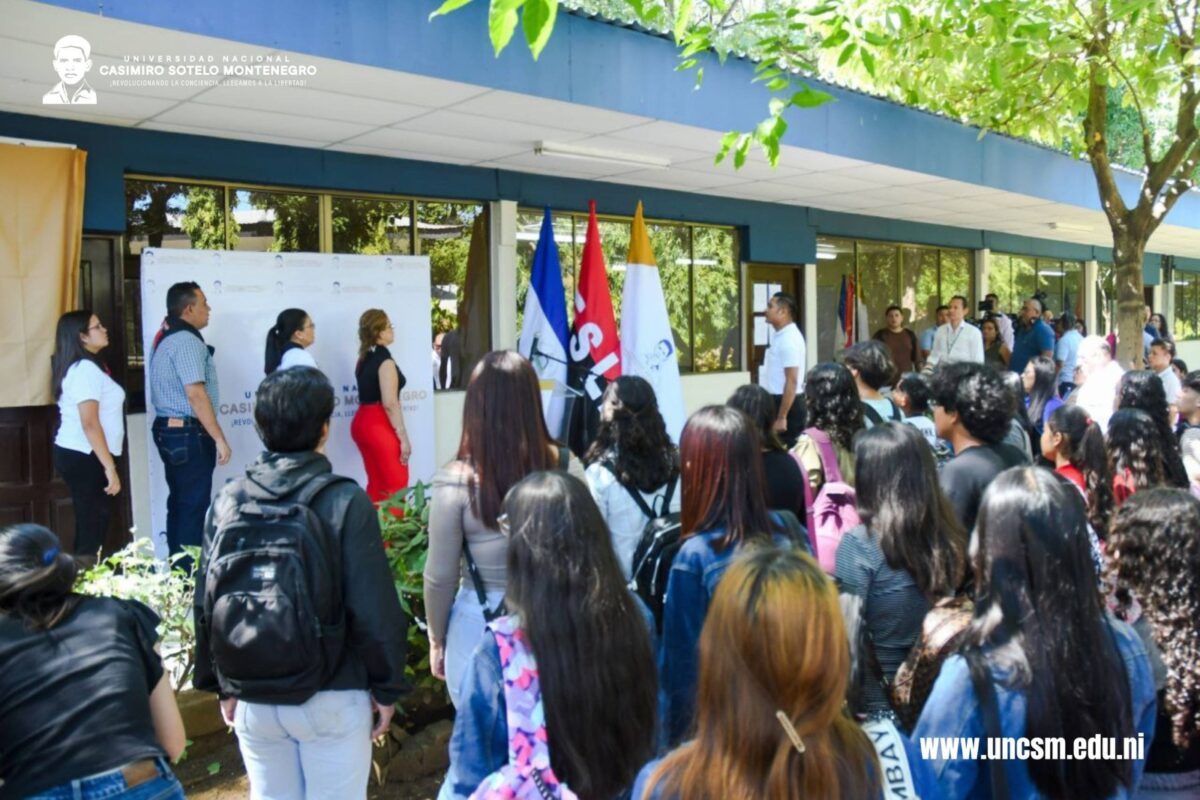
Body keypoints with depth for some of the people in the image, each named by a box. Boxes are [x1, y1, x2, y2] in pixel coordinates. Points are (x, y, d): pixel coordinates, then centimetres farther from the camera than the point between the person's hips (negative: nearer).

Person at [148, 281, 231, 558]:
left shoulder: (165, 338, 15)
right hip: (189, 433, -10)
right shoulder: (186, 340, -17)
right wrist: (219, 439, -22)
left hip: (170, 429, 10)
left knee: (179, 502, 15)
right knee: (194, 506, -5)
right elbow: (195, 394, -24)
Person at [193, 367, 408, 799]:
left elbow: (205, 605, 3)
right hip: (331, 699, -4)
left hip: (252, 702, 4)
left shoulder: (227, 501, -3)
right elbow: (374, 611, -15)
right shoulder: (345, 502, -15)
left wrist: (222, 685, 15)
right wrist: (386, 687, -2)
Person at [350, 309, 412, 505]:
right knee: (396, 483, -2)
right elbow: (390, 403, -19)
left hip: (362, 422, 9)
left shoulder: (364, 358, 12)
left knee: (376, 483, 13)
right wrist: (403, 438, -16)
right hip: (379, 425, -9)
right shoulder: (384, 359, -14)